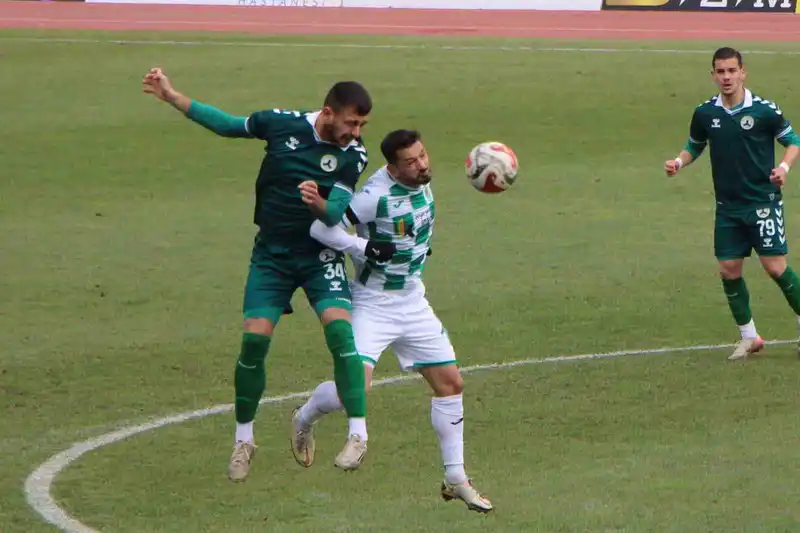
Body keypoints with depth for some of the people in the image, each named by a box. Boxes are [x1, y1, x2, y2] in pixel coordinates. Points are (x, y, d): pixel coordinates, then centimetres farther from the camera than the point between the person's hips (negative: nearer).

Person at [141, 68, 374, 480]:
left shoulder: (352, 156, -10)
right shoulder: (282, 124, -9)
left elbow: (335, 214, -18)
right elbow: (226, 125, 6)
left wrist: (318, 203, -42)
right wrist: (170, 96, 4)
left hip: (320, 255, -1)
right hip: (271, 254, 1)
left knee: (339, 327, -23)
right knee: (255, 337, -9)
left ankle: (357, 433, -16)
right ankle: (243, 439, 11)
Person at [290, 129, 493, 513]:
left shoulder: (422, 182, 0)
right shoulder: (375, 197, -23)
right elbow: (321, 229, -24)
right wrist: (367, 249, -27)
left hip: (412, 303, 7)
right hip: (373, 304, -7)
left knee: (450, 383, 5)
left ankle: (456, 480, 15)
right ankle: (304, 420, 14)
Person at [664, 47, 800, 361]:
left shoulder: (764, 110, -10)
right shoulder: (705, 114, 1)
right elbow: (695, 146, 18)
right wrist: (679, 162, -2)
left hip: (763, 202, -4)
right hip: (728, 207, 4)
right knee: (729, 270, 3)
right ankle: (749, 337, 17)